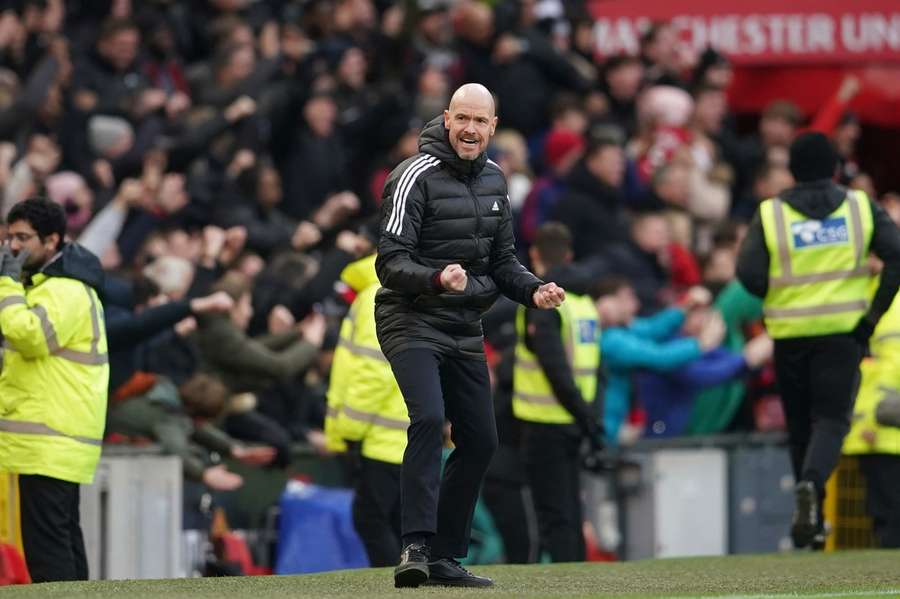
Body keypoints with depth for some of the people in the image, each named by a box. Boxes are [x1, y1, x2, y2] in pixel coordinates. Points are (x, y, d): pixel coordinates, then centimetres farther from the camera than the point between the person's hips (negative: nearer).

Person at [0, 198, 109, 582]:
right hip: (55, 441, 11)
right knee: (63, 539, 13)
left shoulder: (64, 291, -14)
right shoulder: (47, 284, 21)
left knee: (45, 541, -14)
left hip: (49, 444, -11)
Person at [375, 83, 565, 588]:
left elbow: (502, 260, 18)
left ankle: (445, 557, 17)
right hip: (412, 321, -8)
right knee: (429, 418, -27)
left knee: (481, 441, 7)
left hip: (466, 328, 8)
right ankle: (416, 546, -29)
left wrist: (534, 290, -1)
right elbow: (391, 262, -18)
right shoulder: (417, 177, -13)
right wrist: (436, 279, -36)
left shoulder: (494, 180, 10)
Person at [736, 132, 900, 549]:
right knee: (831, 418, 1)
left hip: (790, 334, 1)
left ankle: (812, 525, 19)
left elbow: (749, 273, -11)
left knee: (800, 424, 13)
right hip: (844, 331, -1)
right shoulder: (860, 207, 2)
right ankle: (812, 482, -29)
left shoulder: (770, 214, -2)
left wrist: (775, 298, 8)